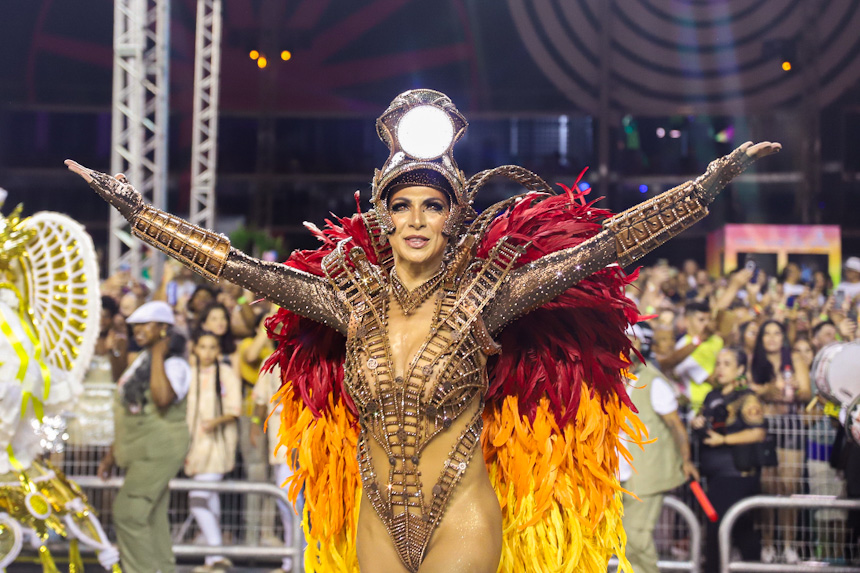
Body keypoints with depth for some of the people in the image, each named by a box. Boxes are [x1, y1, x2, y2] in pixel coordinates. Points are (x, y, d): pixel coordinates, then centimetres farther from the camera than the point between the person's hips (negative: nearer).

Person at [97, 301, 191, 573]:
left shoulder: (174, 364, -12)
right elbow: (129, 412, 22)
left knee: (128, 512, -14)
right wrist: (113, 452, 22)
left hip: (159, 450, -9)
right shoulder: (142, 360, 15)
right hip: (139, 451, 9)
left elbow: (163, 398, -33)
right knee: (151, 519, 10)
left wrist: (158, 356, -23)